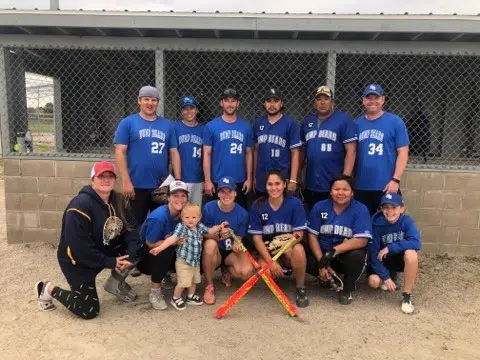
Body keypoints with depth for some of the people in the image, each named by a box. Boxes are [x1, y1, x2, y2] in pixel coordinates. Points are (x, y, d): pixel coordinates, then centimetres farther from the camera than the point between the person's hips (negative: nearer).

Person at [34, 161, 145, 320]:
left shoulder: (119, 201, -4)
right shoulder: (80, 205, -27)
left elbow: (130, 229, -6)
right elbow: (78, 246, -29)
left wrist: (130, 255, -24)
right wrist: (109, 262, -24)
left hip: (107, 250, 7)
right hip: (78, 260, -6)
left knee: (140, 249, -11)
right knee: (89, 311, -2)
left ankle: (116, 283, 13)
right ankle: (48, 289, 19)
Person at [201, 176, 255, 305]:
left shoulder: (242, 213, -12)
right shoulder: (209, 207, -15)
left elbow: (239, 239, -5)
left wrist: (236, 245, -30)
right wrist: (218, 235, -34)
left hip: (231, 252, 1)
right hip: (214, 252, -1)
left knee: (247, 272, -28)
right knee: (210, 244, -37)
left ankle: (227, 270, 11)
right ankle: (209, 286, -15)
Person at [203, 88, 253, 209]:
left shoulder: (246, 127, 4)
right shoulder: (211, 126, -2)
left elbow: (248, 154, 9)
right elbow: (207, 154, -3)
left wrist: (249, 178, 3)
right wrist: (207, 180, -8)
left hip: (240, 182, 2)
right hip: (217, 182, -2)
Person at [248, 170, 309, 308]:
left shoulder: (295, 203, -11)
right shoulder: (258, 206, -8)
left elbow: (299, 234, -9)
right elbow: (257, 237, -8)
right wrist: (270, 261, -19)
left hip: (289, 251, -1)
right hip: (268, 252, 1)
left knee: (298, 249, -35)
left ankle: (300, 288, -9)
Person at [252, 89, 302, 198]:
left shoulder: (290, 123, -5)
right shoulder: (258, 123, 6)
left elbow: (295, 153, -6)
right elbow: (256, 151, 11)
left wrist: (293, 180, -12)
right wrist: (254, 176, 9)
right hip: (261, 181, 4)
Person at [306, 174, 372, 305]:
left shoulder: (360, 210, -12)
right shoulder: (319, 207, -5)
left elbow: (361, 240, -21)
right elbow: (312, 236, -6)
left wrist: (334, 250, -31)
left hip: (347, 254, -1)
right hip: (322, 253, 2)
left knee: (357, 255, -34)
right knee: (306, 261, -27)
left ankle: (348, 288, -2)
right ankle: (329, 279, 7)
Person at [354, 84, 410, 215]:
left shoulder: (395, 122, -1)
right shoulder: (356, 124, 7)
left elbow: (403, 153, -4)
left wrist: (395, 180, -12)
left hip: (386, 187, -3)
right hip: (361, 187, 3)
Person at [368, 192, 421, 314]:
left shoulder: (407, 221, -19)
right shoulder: (377, 224, -19)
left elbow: (416, 243, -34)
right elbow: (373, 253, -17)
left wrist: (389, 248, -33)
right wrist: (385, 277, -19)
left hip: (402, 258, -1)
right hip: (384, 260, 1)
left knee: (411, 253, -35)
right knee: (374, 281, -24)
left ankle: (406, 296, -19)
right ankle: (391, 275, 15)